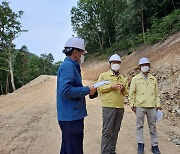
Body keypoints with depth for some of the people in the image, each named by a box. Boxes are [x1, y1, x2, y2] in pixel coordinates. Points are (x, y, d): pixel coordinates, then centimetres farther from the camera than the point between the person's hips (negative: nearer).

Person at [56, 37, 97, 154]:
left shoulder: (70, 65, 15)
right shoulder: (68, 65, -16)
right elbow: (65, 91, -26)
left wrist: (88, 90, 8)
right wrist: (87, 90, -16)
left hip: (70, 116, 10)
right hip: (71, 117, -10)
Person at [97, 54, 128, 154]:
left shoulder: (123, 78, 16)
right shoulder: (103, 75, 3)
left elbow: (126, 93, 16)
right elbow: (99, 89, -6)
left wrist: (123, 89, -5)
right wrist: (111, 86, -14)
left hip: (120, 107, 5)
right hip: (108, 106, -4)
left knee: (115, 130, 9)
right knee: (107, 130, -3)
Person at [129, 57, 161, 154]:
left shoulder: (153, 79, 8)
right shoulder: (135, 79, 0)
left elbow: (156, 93, 12)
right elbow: (132, 93, 1)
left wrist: (158, 104, 7)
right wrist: (132, 104, -3)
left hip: (152, 107, 2)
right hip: (140, 106, -2)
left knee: (153, 127, 10)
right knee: (139, 126, 7)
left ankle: (155, 145, 22)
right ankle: (140, 144, 19)